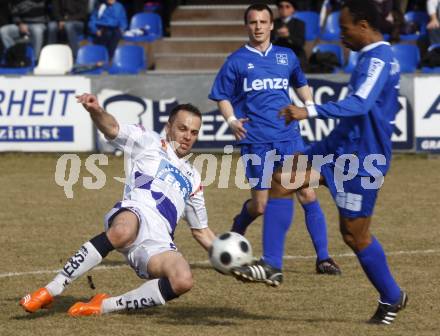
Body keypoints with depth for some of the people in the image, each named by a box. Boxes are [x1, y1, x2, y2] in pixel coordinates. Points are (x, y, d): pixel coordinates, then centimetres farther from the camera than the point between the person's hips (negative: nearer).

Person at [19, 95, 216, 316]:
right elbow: (111, 128, 4)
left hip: (159, 242, 4)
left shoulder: (192, 178, 36)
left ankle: (105, 305, -16)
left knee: (183, 282, -28)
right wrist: (95, 111, -19)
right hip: (134, 214, -4)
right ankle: (50, 291, -30)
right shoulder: (149, 142, 22)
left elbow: (201, 231, 40)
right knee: (122, 232, -42)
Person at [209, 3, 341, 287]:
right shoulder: (237, 61, 3)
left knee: (307, 194, -6)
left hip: (289, 136, 2)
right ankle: (239, 227, 33)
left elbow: (301, 83, 29)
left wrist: (309, 104, 11)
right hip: (255, 140, -2)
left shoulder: (287, 57, 12)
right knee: (260, 205, -3)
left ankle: (323, 257, -1)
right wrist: (232, 120, -11)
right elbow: (222, 96, 7)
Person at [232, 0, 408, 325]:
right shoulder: (376, 57, 13)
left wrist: (309, 112, -41)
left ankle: (392, 297, 18)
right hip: (341, 146, 10)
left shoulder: (378, 60, -19)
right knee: (283, 180, 0)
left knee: (355, 234, -1)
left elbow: (359, 104, -34)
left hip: (361, 158, -10)